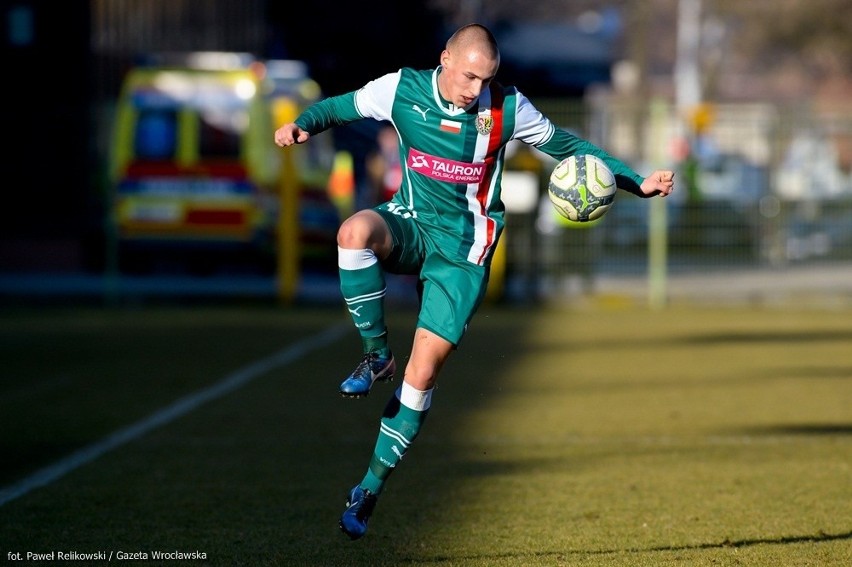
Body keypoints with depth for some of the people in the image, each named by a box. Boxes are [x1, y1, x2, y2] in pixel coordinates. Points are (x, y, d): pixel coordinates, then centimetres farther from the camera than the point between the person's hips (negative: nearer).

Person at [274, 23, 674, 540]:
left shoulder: (508, 109, -8)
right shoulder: (403, 89, -6)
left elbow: (569, 147, 5)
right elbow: (340, 107, 7)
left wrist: (637, 182, -1)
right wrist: (303, 124, -15)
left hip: (463, 247, -1)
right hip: (410, 224, 1)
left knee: (424, 369, -11)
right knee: (356, 231, -36)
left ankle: (372, 486, 2)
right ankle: (377, 354, -19)